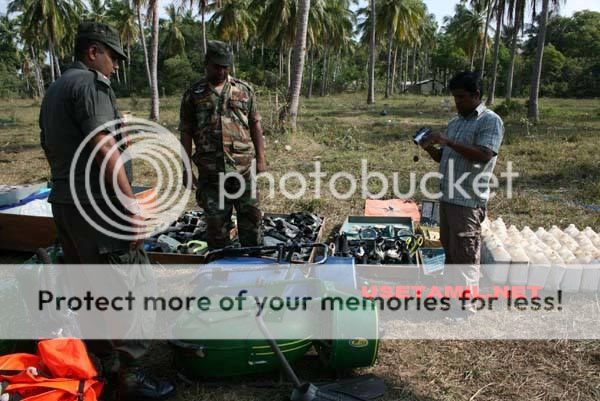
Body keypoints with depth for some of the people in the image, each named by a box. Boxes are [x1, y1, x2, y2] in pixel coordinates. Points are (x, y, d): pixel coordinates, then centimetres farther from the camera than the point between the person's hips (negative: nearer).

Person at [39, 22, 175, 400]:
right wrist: (131, 202, -22)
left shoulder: (54, 90, 18)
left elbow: (50, 147, 23)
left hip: (63, 200, 10)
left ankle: (104, 360, 29)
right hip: (98, 203, -10)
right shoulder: (91, 84, -12)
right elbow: (104, 148, -22)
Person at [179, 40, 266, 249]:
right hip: (210, 170, 0)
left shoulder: (244, 90, 8)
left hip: (244, 167, 1)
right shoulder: (193, 94, 4)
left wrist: (260, 158, 3)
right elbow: (186, 133, 3)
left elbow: (255, 125, 9)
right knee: (216, 220, 8)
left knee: (251, 215, 5)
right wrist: (186, 168, -1)